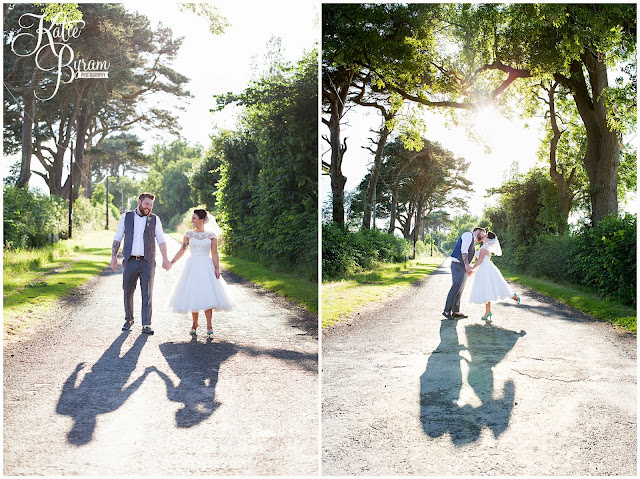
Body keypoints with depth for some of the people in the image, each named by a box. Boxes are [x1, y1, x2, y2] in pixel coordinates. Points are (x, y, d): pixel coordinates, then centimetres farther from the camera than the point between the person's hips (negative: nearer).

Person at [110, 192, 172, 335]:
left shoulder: (154, 219, 5)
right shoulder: (126, 217, 6)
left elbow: (161, 240, 1)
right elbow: (117, 238, 8)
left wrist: (165, 258, -10)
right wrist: (114, 256, 0)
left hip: (147, 262, -1)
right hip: (130, 261, 1)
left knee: (147, 294, -3)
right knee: (128, 292, 7)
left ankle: (146, 325, 1)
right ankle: (128, 320, 24)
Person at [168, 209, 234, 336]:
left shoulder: (211, 235, 2)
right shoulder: (189, 234, 6)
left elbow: (214, 254, 2)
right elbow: (182, 251, 11)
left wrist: (217, 269, -7)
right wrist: (171, 263, 6)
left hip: (206, 267, -2)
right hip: (192, 267, 2)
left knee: (208, 295, -7)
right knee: (193, 296, 2)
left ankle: (209, 325, 0)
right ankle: (194, 323, 15)